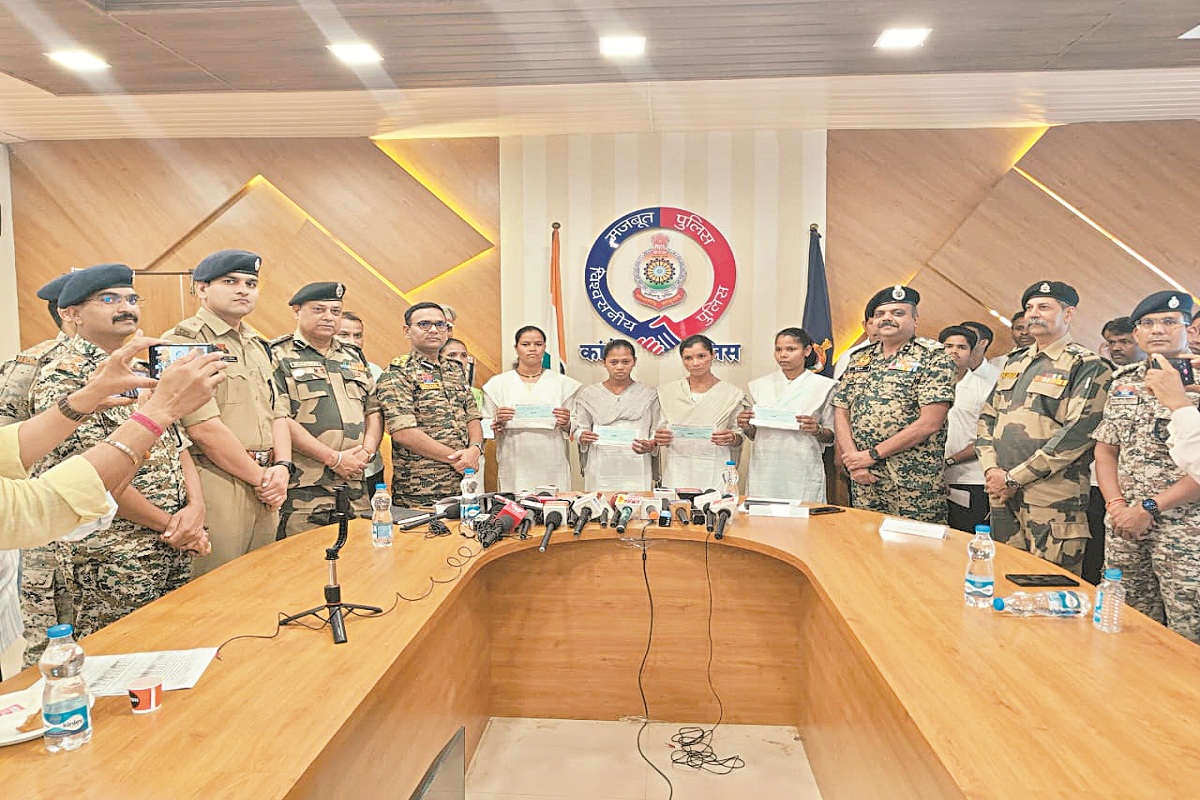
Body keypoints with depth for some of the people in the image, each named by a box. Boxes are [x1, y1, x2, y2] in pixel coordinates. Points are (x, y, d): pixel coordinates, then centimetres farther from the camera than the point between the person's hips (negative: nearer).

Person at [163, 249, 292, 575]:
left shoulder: (258, 344, 17)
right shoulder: (184, 341, -9)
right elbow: (204, 428, -17)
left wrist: (281, 467, -2)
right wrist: (260, 478, -11)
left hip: (265, 492, 8)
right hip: (216, 485, -8)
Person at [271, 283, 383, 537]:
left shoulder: (353, 357, 19)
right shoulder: (278, 356, -2)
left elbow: (374, 410, 18)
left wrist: (367, 451, -2)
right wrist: (335, 459, -14)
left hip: (355, 488, 6)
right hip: (301, 491, -6)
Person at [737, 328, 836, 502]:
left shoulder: (823, 386, 3)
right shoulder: (760, 385, 10)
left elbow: (831, 437, 5)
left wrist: (817, 430, -14)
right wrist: (746, 427, -4)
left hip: (803, 472, -2)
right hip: (764, 470, 2)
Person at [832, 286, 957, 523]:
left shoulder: (933, 356, -4)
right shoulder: (861, 360, 13)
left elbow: (929, 423, -14)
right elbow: (840, 413, 9)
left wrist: (872, 455, -13)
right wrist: (853, 462, -6)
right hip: (863, 483, 5)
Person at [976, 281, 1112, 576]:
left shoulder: (1087, 367, -5)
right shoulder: (1014, 362, 16)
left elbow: (1078, 432, -16)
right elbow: (988, 417, 15)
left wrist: (1014, 478, -16)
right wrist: (991, 469, -3)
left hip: (1054, 500, -6)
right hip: (1002, 495, 6)